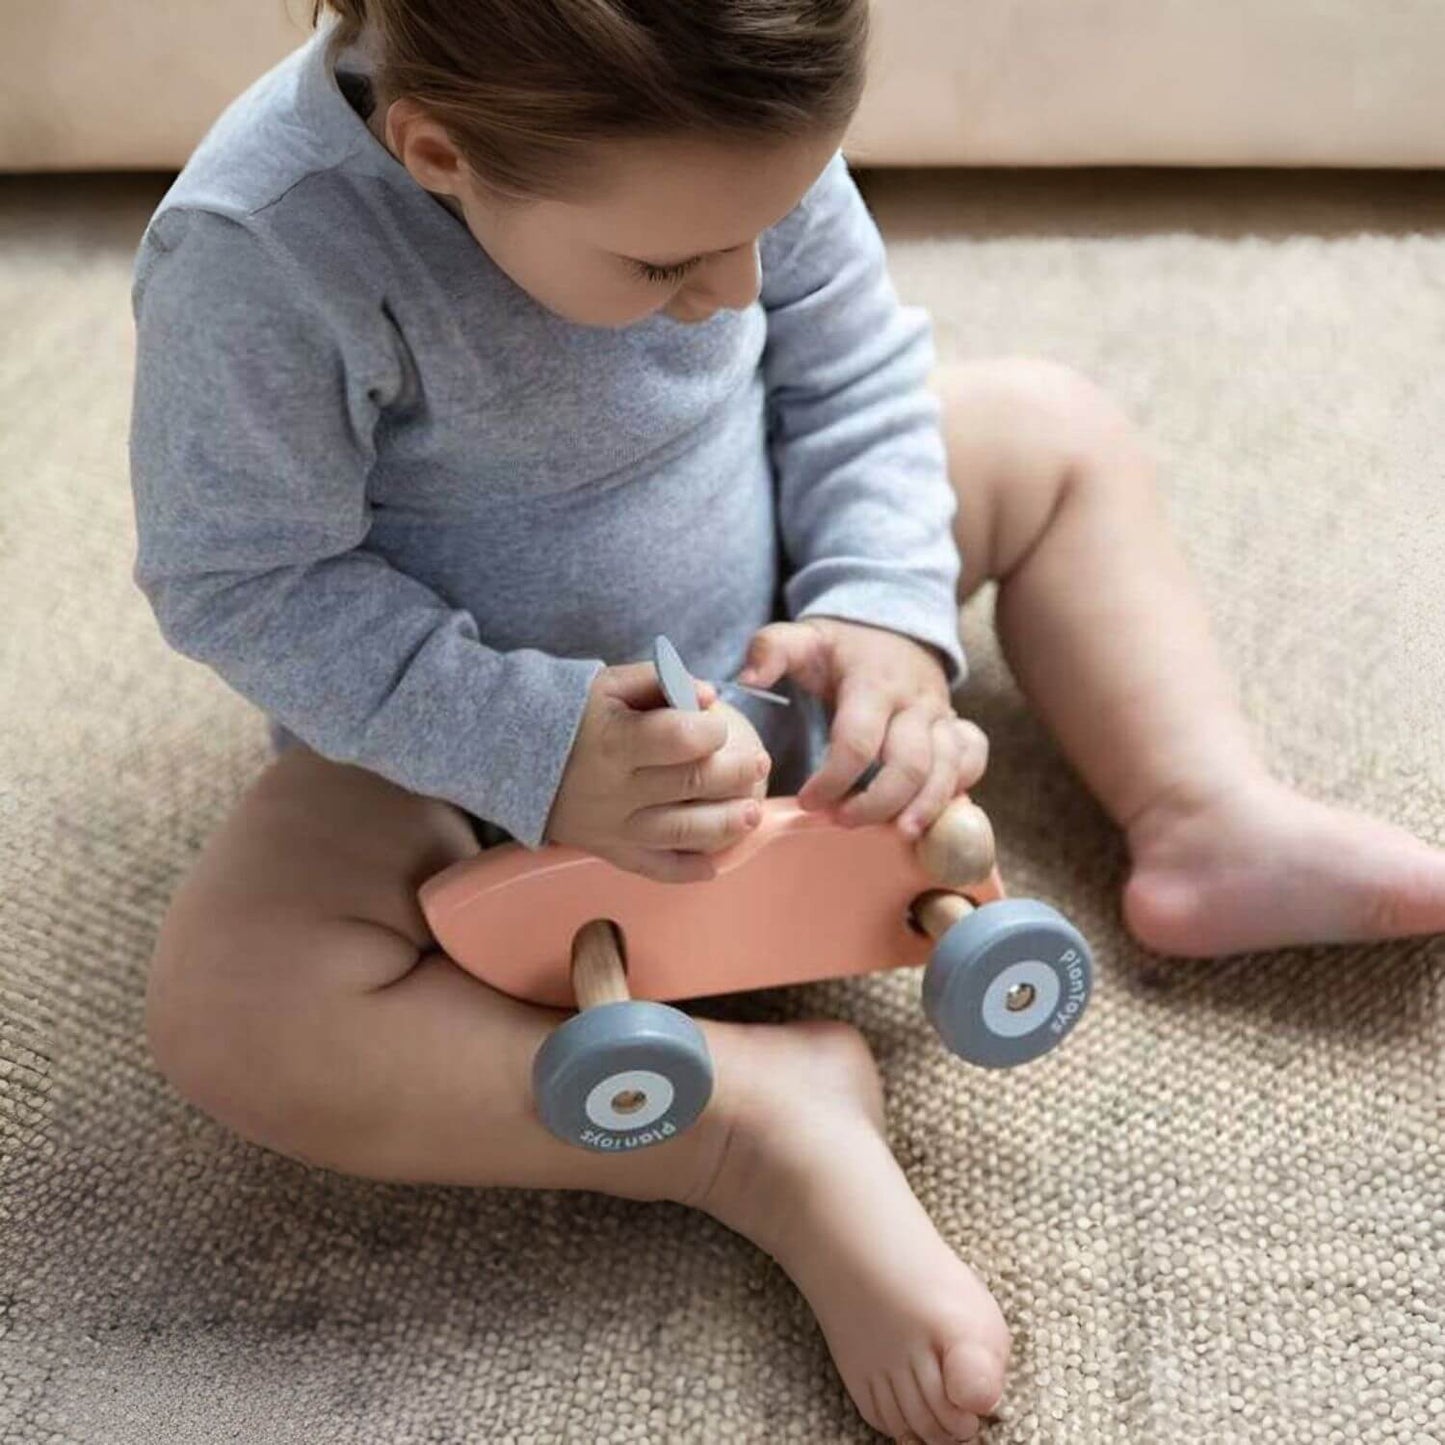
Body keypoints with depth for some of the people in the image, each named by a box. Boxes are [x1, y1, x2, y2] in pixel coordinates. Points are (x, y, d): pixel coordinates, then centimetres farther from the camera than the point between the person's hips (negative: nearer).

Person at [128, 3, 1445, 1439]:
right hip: (461, 729, -4)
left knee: (1056, 431, 5)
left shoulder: (722, 129, -20)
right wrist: (533, 746, -34)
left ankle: (1209, 821, 0)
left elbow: (846, 367, -6)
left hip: (755, 642, 5)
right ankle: (775, 1126, -27)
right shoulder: (260, 256, -34)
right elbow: (242, 584, -25)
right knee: (230, 1017, -31)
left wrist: (888, 614, -20)